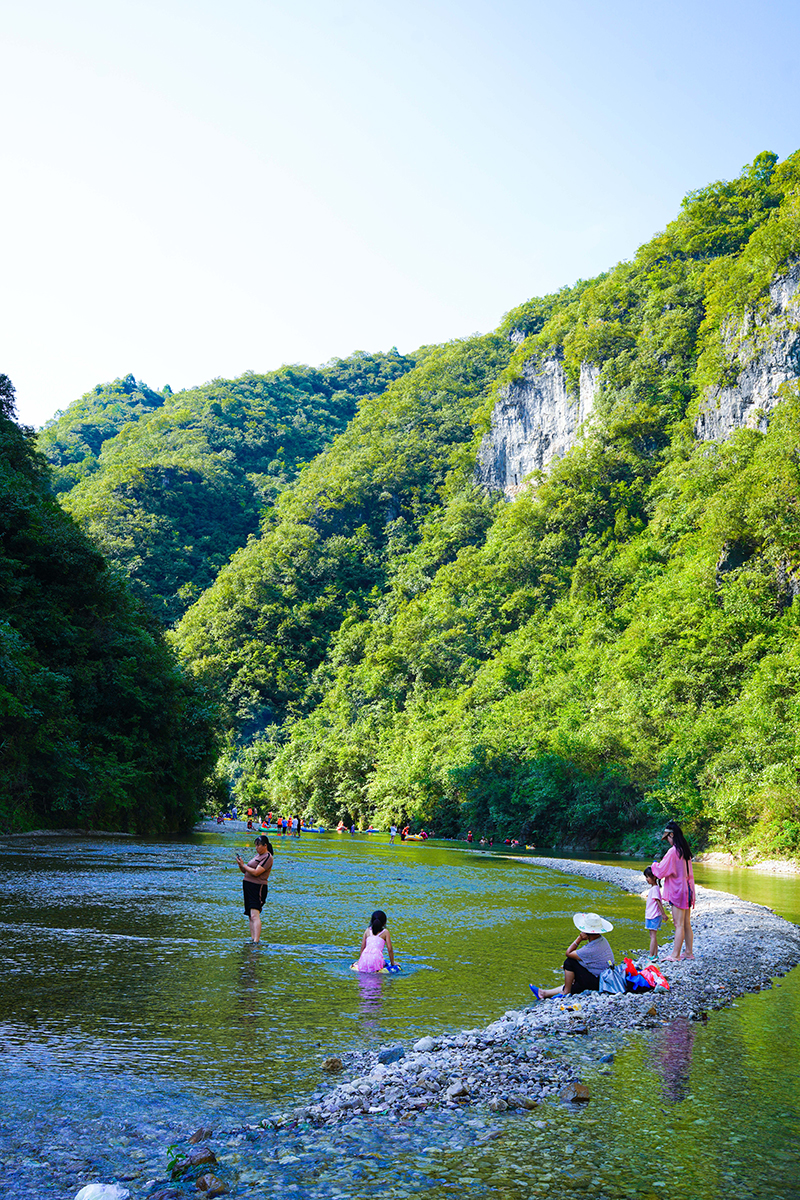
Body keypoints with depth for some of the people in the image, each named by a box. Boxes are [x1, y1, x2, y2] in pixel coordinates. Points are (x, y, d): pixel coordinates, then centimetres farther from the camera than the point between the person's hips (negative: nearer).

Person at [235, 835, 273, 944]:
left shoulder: (268, 857, -10)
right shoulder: (258, 855, 18)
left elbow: (256, 872, -20)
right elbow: (246, 871, 18)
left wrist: (243, 865, -12)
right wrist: (240, 865, 0)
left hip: (258, 887, -9)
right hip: (248, 886, 9)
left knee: (255, 915, -17)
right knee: (251, 916, 9)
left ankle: (256, 941, -22)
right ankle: (252, 939, 14)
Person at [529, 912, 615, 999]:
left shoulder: (591, 949, -28)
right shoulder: (601, 939, 1)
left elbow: (568, 953, -15)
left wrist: (579, 939, -13)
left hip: (598, 984, -10)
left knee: (569, 962, -10)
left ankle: (566, 992, 4)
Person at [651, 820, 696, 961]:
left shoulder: (673, 851, -18)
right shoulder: (685, 850, 9)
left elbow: (661, 872, -12)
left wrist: (654, 866, 7)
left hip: (678, 891, -8)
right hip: (687, 890, 8)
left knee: (679, 925, -4)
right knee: (687, 924, 13)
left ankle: (675, 955, 0)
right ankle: (689, 952, 19)